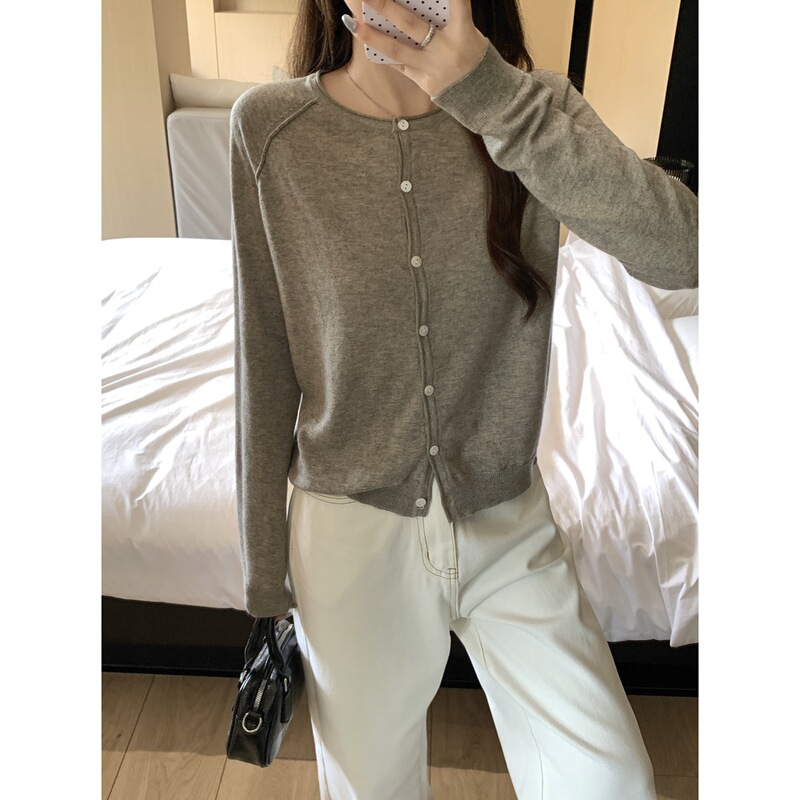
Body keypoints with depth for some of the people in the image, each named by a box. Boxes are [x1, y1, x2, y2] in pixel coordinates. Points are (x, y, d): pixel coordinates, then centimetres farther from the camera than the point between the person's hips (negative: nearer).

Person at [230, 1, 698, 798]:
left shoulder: (529, 107, -6)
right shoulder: (270, 126, -10)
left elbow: (681, 252, -23)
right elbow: (264, 365, -6)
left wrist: (492, 95, -30)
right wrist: (264, 569, 0)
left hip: (511, 522, 2)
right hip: (354, 531, 0)